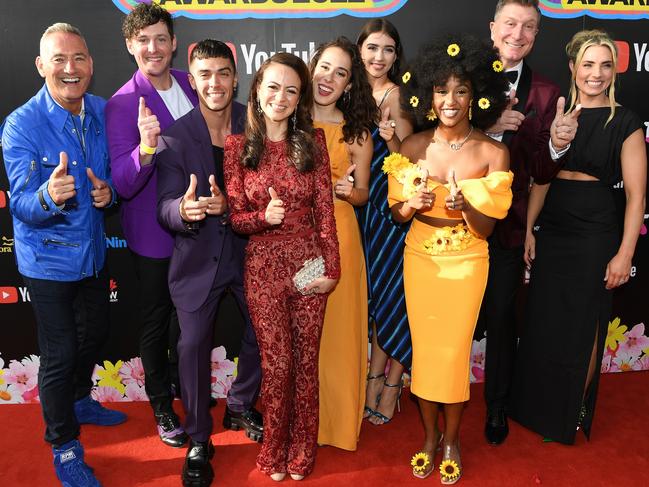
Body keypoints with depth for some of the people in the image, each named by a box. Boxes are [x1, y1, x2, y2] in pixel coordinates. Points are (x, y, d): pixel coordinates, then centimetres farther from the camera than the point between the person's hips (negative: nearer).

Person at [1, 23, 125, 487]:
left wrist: (108, 191, -15)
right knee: (60, 353, 5)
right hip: (49, 258, -6)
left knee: (94, 335, 22)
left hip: (93, 250, 6)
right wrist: (48, 197, -45)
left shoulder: (102, 112, -4)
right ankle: (64, 445, 27)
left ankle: (80, 401, 50)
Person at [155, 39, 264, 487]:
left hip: (249, 250, 2)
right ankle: (199, 440, 23)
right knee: (193, 345, 1)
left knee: (263, 334, 14)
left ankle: (241, 406, 43)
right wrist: (184, 211, -39)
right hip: (199, 258, -2)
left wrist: (229, 205, -29)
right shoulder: (175, 138, -11)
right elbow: (166, 208, -15)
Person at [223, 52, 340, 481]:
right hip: (263, 265, -1)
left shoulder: (313, 141, 2)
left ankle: (302, 453, 31)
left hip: (309, 263, 1)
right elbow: (235, 217, 1)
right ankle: (275, 452, 30)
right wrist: (265, 216, -20)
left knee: (305, 362, 10)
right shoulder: (238, 146, 0)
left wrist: (332, 268, -4)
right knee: (277, 363, 6)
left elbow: (325, 211, 0)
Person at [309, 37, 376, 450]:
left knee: (337, 328, 6)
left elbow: (362, 194, 5)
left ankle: (337, 419, 27)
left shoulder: (357, 133, 0)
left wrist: (347, 190, -15)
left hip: (337, 235, -1)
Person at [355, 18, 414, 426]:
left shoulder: (399, 96, -8)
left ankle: (391, 382, 18)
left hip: (395, 204, -5)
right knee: (374, 290, 11)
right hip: (363, 205, 5)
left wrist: (390, 138, -29)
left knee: (390, 290, 1)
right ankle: (377, 378, 25)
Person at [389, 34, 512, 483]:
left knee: (455, 353, 8)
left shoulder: (493, 153, -12)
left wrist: (465, 206, -29)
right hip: (420, 260, 2)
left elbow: (486, 229, -9)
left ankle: (452, 439, 33)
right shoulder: (413, 147, -5)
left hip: (466, 264, -2)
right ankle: (430, 436, 35)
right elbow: (397, 215, 2)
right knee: (424, 349, 12)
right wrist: (411, 204, -20)